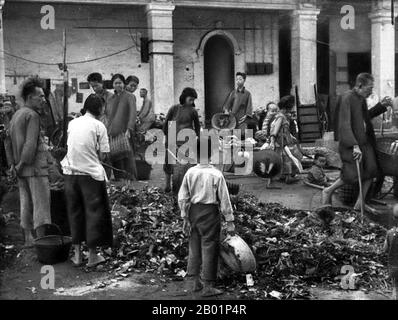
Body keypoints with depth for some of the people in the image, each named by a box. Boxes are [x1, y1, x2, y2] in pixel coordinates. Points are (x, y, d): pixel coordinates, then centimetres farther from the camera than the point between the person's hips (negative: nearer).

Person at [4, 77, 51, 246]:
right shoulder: (32, 115, -15)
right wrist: (22, 164, -13)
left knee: (26, 204, 14)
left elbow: (8, 141, 18)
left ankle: (28, 239, 21)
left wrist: (13, 164, 16)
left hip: (21, 170, 9)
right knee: (41, 204, -3)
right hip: (35, 168, -9)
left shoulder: (16, 115, 13)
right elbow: (31, 143, -23)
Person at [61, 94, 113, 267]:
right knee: (94, 212, 7)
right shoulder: (99, 126, -7)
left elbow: (71, 147, 12)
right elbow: (103, 155, -7)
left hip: (70, 172, 4)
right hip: (91, 173, -4)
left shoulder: (72, 123, 7)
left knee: (75, 212, 14)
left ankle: (77, 254, 20)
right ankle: (92, 255, 13)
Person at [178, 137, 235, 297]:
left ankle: (196, 281, 27)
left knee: (194, 245, 17)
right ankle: (208, 286, 10)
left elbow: (182, 198, 0)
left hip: (193, 211, 4)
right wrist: (230, 221, -2)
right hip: (210, 212, -4)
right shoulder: (216, 174, -12)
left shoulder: (190, 172, -3)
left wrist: (185, 218, 9)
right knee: (209, 247, 4)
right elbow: (224, 199, -9)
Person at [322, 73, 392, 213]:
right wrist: (355, 146, -29)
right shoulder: (346, 99, -16)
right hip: (351, 142, -8)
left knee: (371, 170, 2)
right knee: (353, 175, -10)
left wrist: (381, 105, 15)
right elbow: (344, 125, -22)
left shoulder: (362, 99, 10)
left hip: (365, 140, 8)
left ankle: (360, 203, 15)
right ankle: (328, 191, 14)